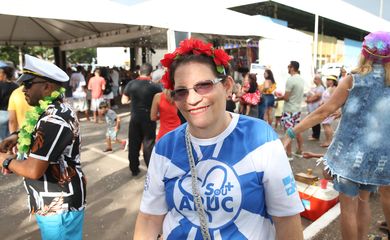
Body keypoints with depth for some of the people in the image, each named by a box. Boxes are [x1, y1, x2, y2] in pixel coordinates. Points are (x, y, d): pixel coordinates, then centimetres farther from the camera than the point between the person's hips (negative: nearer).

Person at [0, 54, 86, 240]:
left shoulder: (53, 120, -28)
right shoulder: (56, 109, 5)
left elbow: (33, 170, -28)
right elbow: (42, 133, 25)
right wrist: (17, 137, 6)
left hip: (59, 206, -10)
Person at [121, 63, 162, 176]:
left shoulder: (131, 84, -4)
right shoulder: (155, 86, -12)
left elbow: (124, 101, 4)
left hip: (135, 118, 2)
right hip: (149, 119, -2)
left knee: (134, 144, 13)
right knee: (148, 144, 8)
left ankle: (134, 169, 23)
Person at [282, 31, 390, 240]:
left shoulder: (353, 80, -7)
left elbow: (323, 112, -12)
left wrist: (291, 133, -9)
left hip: (352, 150, -4)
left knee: (348, 206, 5)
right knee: (363, 201, 21)